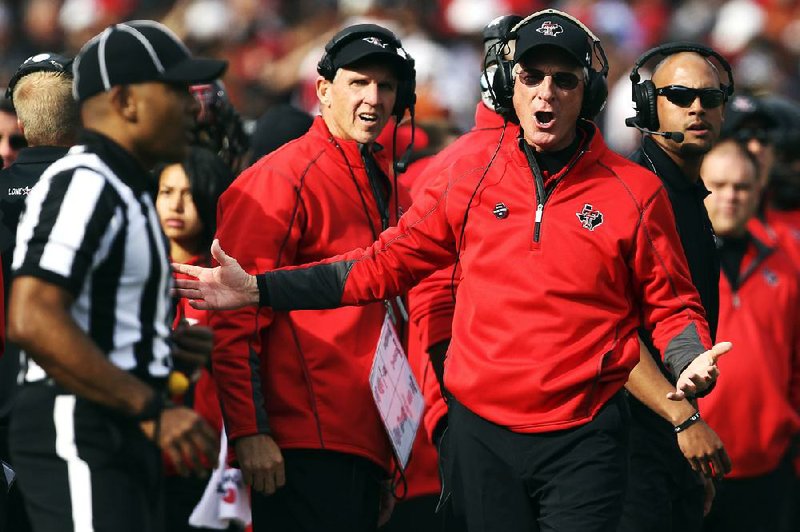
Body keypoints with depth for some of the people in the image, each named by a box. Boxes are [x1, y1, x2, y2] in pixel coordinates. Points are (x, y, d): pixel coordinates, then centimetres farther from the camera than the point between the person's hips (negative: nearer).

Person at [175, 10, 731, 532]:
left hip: (582, 440, -2)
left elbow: (670, 304, 5)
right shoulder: (471, 178, 5)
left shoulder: (635, 191, -1)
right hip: (482, 431, 2)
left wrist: (691, 360, -17)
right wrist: (258, 290, 2)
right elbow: (388, 263, 8)